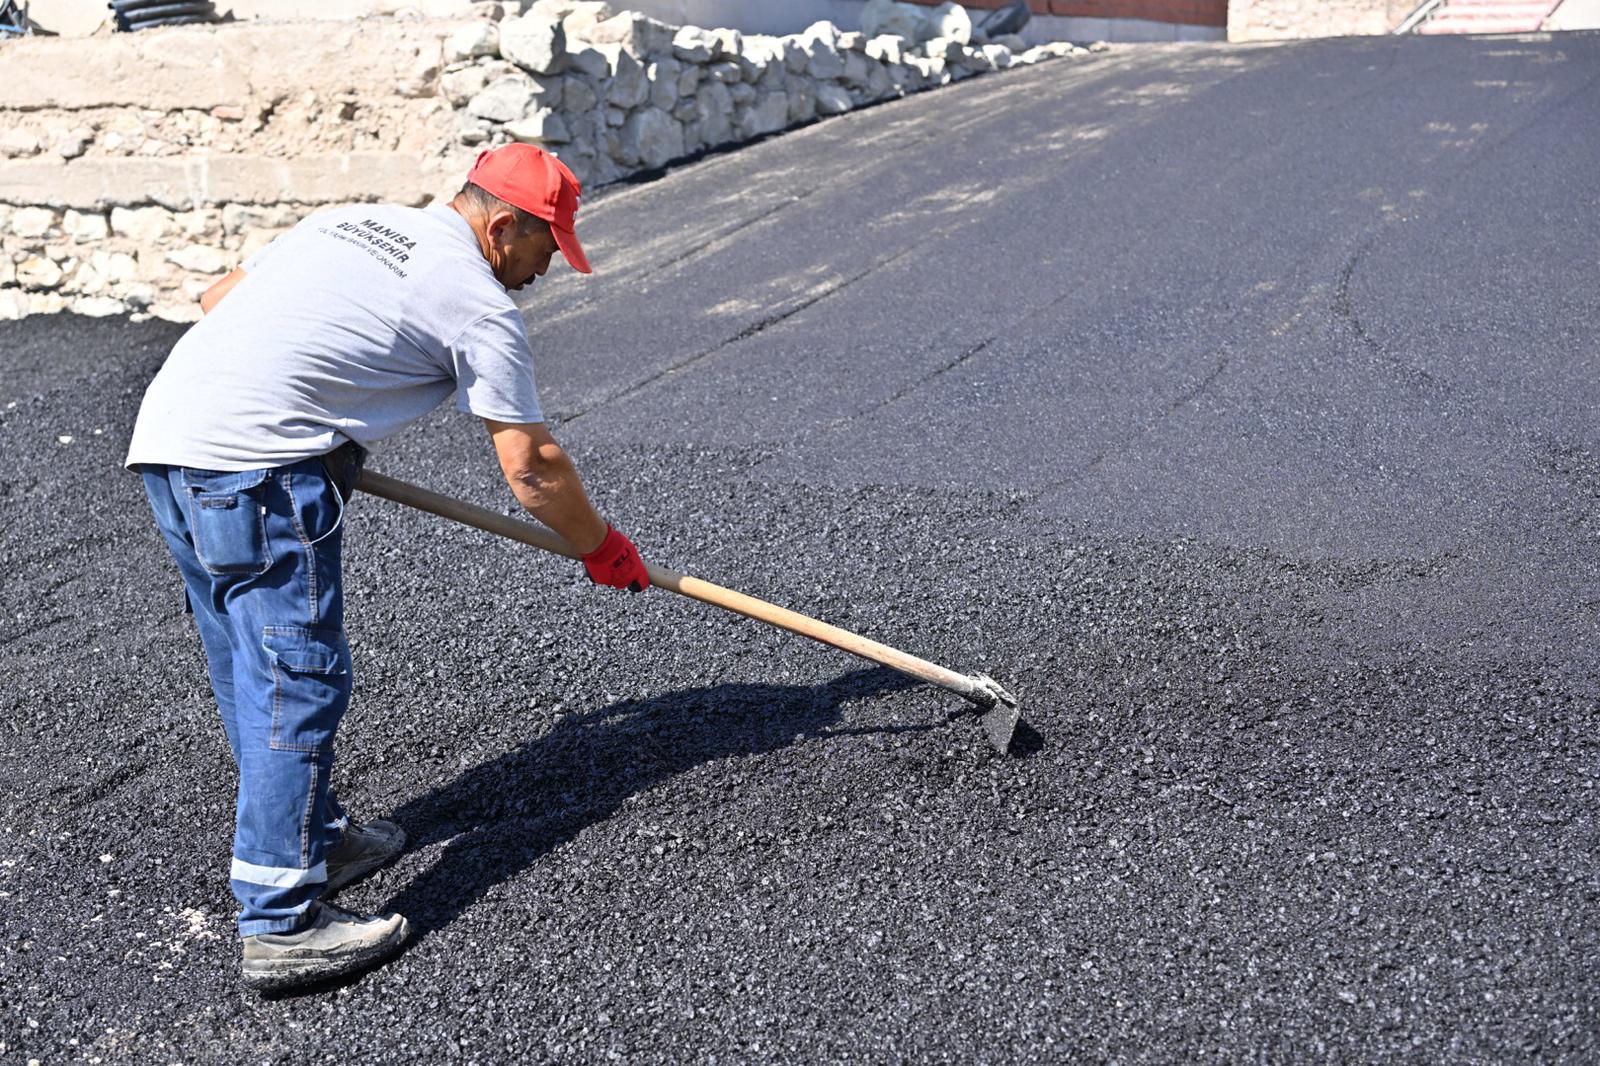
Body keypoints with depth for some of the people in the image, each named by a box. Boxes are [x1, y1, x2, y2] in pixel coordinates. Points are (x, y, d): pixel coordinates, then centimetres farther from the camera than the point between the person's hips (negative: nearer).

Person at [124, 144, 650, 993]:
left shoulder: (352, 220, 21)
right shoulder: (482, 306, -2)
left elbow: (217, 298, 26)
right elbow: (531, 466, 0)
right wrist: (605, 550, 14)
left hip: (163, 431, 9)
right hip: (257, 466, -9)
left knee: (250, 669, 17)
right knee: (299, 678, -6)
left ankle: (314, 839, 31)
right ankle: (282, 925, -5)